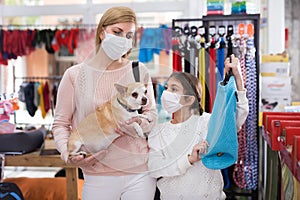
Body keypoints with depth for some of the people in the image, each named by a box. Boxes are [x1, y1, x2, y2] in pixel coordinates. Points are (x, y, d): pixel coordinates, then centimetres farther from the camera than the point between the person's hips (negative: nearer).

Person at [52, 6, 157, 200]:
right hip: (99, 175, -1)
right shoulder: (75, 75, 0)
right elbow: (60, 123, 3)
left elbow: (152, 112, 8)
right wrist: (68, 153, -14)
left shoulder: (139, 70, 3)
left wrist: (141, 124, -15)